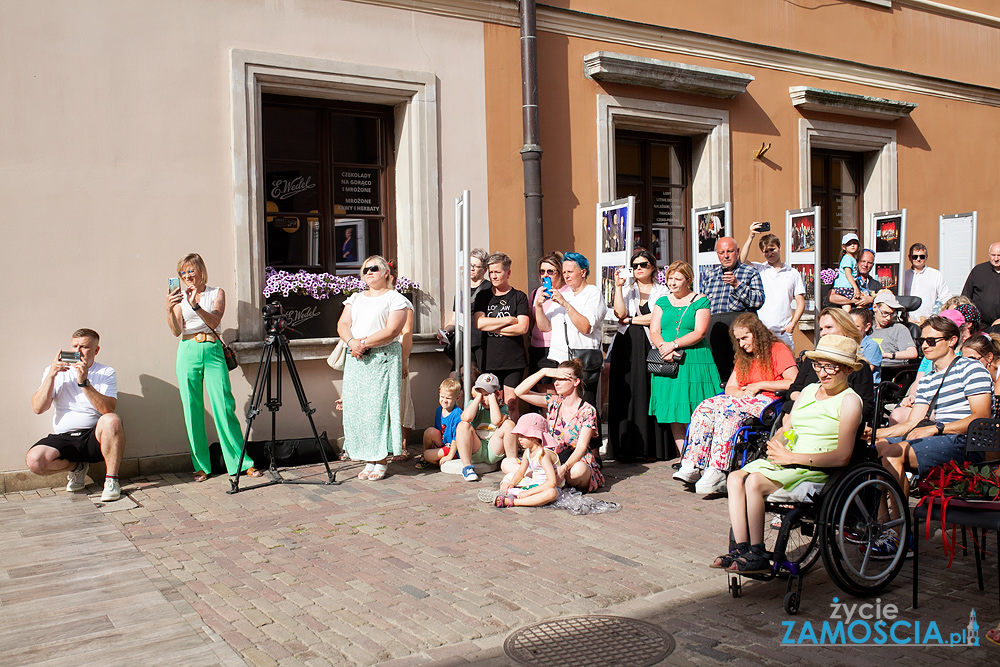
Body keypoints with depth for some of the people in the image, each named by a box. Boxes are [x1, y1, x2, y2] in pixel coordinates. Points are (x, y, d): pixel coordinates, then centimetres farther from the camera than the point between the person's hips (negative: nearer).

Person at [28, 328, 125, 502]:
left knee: (112, 420, -35)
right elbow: (38, 408, -1)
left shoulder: (106, 372, 5)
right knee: (33, 460, -27)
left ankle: (111, 480, -19)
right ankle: (77, 467, 5)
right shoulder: (54, 371, 12)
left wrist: (84, 382, -21)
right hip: (63, 438, 2)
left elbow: (107, 409, -12)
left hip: (94, 437, -2)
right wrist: (51, 375, -9)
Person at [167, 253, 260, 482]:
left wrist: (196, 306, -23)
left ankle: (242, 462, 1)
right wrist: (169, 310, -17)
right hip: (188, 353, 2)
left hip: (213, 351, -2)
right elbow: (176, 331, 0)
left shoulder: (217, 293, 8)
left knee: (224, 406, -6)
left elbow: (214, 321, -8)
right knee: (192, 409, 2)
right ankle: (201, 466, 11)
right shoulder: (180, 296, 11)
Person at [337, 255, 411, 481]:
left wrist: (365, 343, -16)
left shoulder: (395, 299, 2)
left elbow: (391, 331, -10)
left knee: (379, 406, -8)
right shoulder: (355, 299, 20)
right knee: (356, 408, 2)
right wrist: (352, 341, -11)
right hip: (356, 360, 6)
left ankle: (382, 461, 1)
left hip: (383, 358, -6)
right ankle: (368, 460, 10)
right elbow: (343, 324, 9)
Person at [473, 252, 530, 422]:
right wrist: (509, 320, -6)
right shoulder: (483, 297, 12)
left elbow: (522, 327, -8)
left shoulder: (519, 297, 4)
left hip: (513, 359, -2)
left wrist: (492, 326, -6)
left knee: (511, 404, -2)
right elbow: (479, 323, -3)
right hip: (489, 359, 2)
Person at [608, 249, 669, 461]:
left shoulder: (662, 291, 9)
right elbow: (620, 314, -3)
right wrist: (618, 286, -6)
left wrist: (631, 319, -2)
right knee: (627, 395, -2)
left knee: (651, 394, -5)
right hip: (627, 348, 2)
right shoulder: (626, 290, 15)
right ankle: (627, 448, 0)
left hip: (651, 346, -2)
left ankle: (653, 447, 0)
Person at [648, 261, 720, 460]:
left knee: (697, 413, -7)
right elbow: (654, 331, 7)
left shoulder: (701, 301, 3)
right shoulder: (662, 302, 16)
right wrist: (663, 346, -13)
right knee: (674, 411, 2)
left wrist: (673, 344, -16)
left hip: (695, 360, -4)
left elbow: (699, 333, -7)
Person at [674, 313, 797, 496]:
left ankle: (717, 472, -38)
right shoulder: (744, 357, 26)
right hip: (746, 402, 7)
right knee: (705, 408, -21)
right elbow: (730, 387, 18)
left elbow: (794, 383, -11)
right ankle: (693, 466, -29)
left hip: (768, 403, -7)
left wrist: (759, 385, -8)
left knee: (726, 408, -34)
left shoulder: (778, 350, 2)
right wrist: (743, 393, -5)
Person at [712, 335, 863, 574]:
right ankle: (742, 549, -18)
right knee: (735, 477, -19)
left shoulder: (849, 400, -5)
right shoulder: (809, 390, 18)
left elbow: (842, 457, -14)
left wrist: (792, 457, -15)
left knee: (755, 481, -29)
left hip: (815, 470, -7)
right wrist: (774, 445, -2)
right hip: (787, 462, 7)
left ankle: (758, 556, -19)